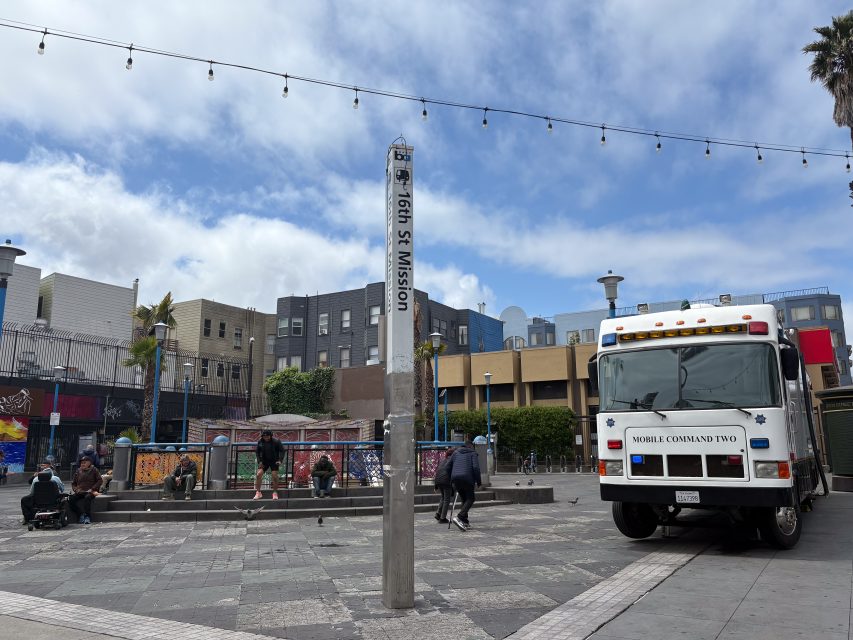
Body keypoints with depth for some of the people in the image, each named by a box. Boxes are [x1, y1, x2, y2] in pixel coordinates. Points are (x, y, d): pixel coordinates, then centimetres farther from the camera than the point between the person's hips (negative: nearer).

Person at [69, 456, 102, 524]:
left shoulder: (93, 470, 7)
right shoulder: (78, 471, 16)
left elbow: (99, 481, 2)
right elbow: (73, 483, 22)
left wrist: (92, 489, -9)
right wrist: (76, 489, 2)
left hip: (90, 492, -4)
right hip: (79, 492, 4)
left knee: (87, 498, -36)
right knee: (71, 499, -24)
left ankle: (88, 517, -30)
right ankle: (80, 515, -14)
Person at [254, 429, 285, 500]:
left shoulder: (276, 441, -14)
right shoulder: (260, 442, -5)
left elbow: (282, 450, -7)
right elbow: (257, 452, 7)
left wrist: (280, 460, -19)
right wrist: (259, 461, -4)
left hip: (274, 461, -2)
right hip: (264, 461, 2)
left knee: (275, 476, -9)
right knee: (258, 474, -12)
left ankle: (275, 493, 8)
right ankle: (258, 493, -2)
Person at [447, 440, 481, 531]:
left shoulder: (456, 452, 21)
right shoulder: (473, 453, 8)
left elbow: (448, 467, 18)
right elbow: (476, 468, -7)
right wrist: (479, 482, -1)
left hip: (456, 479, 5)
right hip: (467, 479, -5)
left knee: (464, 499, 17)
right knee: (470, 499, 3)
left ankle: (465, 522, 13)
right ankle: (459, 517, -16)